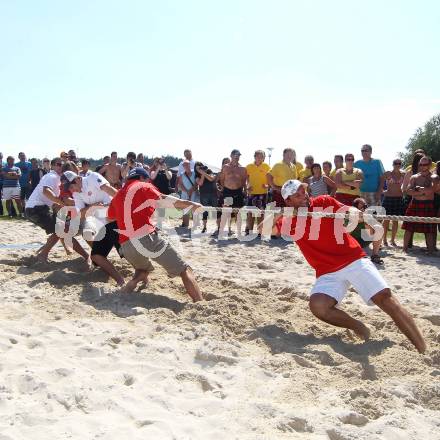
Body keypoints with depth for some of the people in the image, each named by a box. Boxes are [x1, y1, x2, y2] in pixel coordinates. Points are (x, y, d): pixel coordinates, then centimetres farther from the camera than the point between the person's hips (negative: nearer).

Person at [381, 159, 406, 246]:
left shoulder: (403, 174, 6)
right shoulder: (387, 174, -3)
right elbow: (380, 184, 0)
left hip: (399, 198, 3)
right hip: (388, 197, -3)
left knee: (395, 220, 6)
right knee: (386, 219, -1)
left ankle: (393, 240, 14)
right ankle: (384, 240, 7)